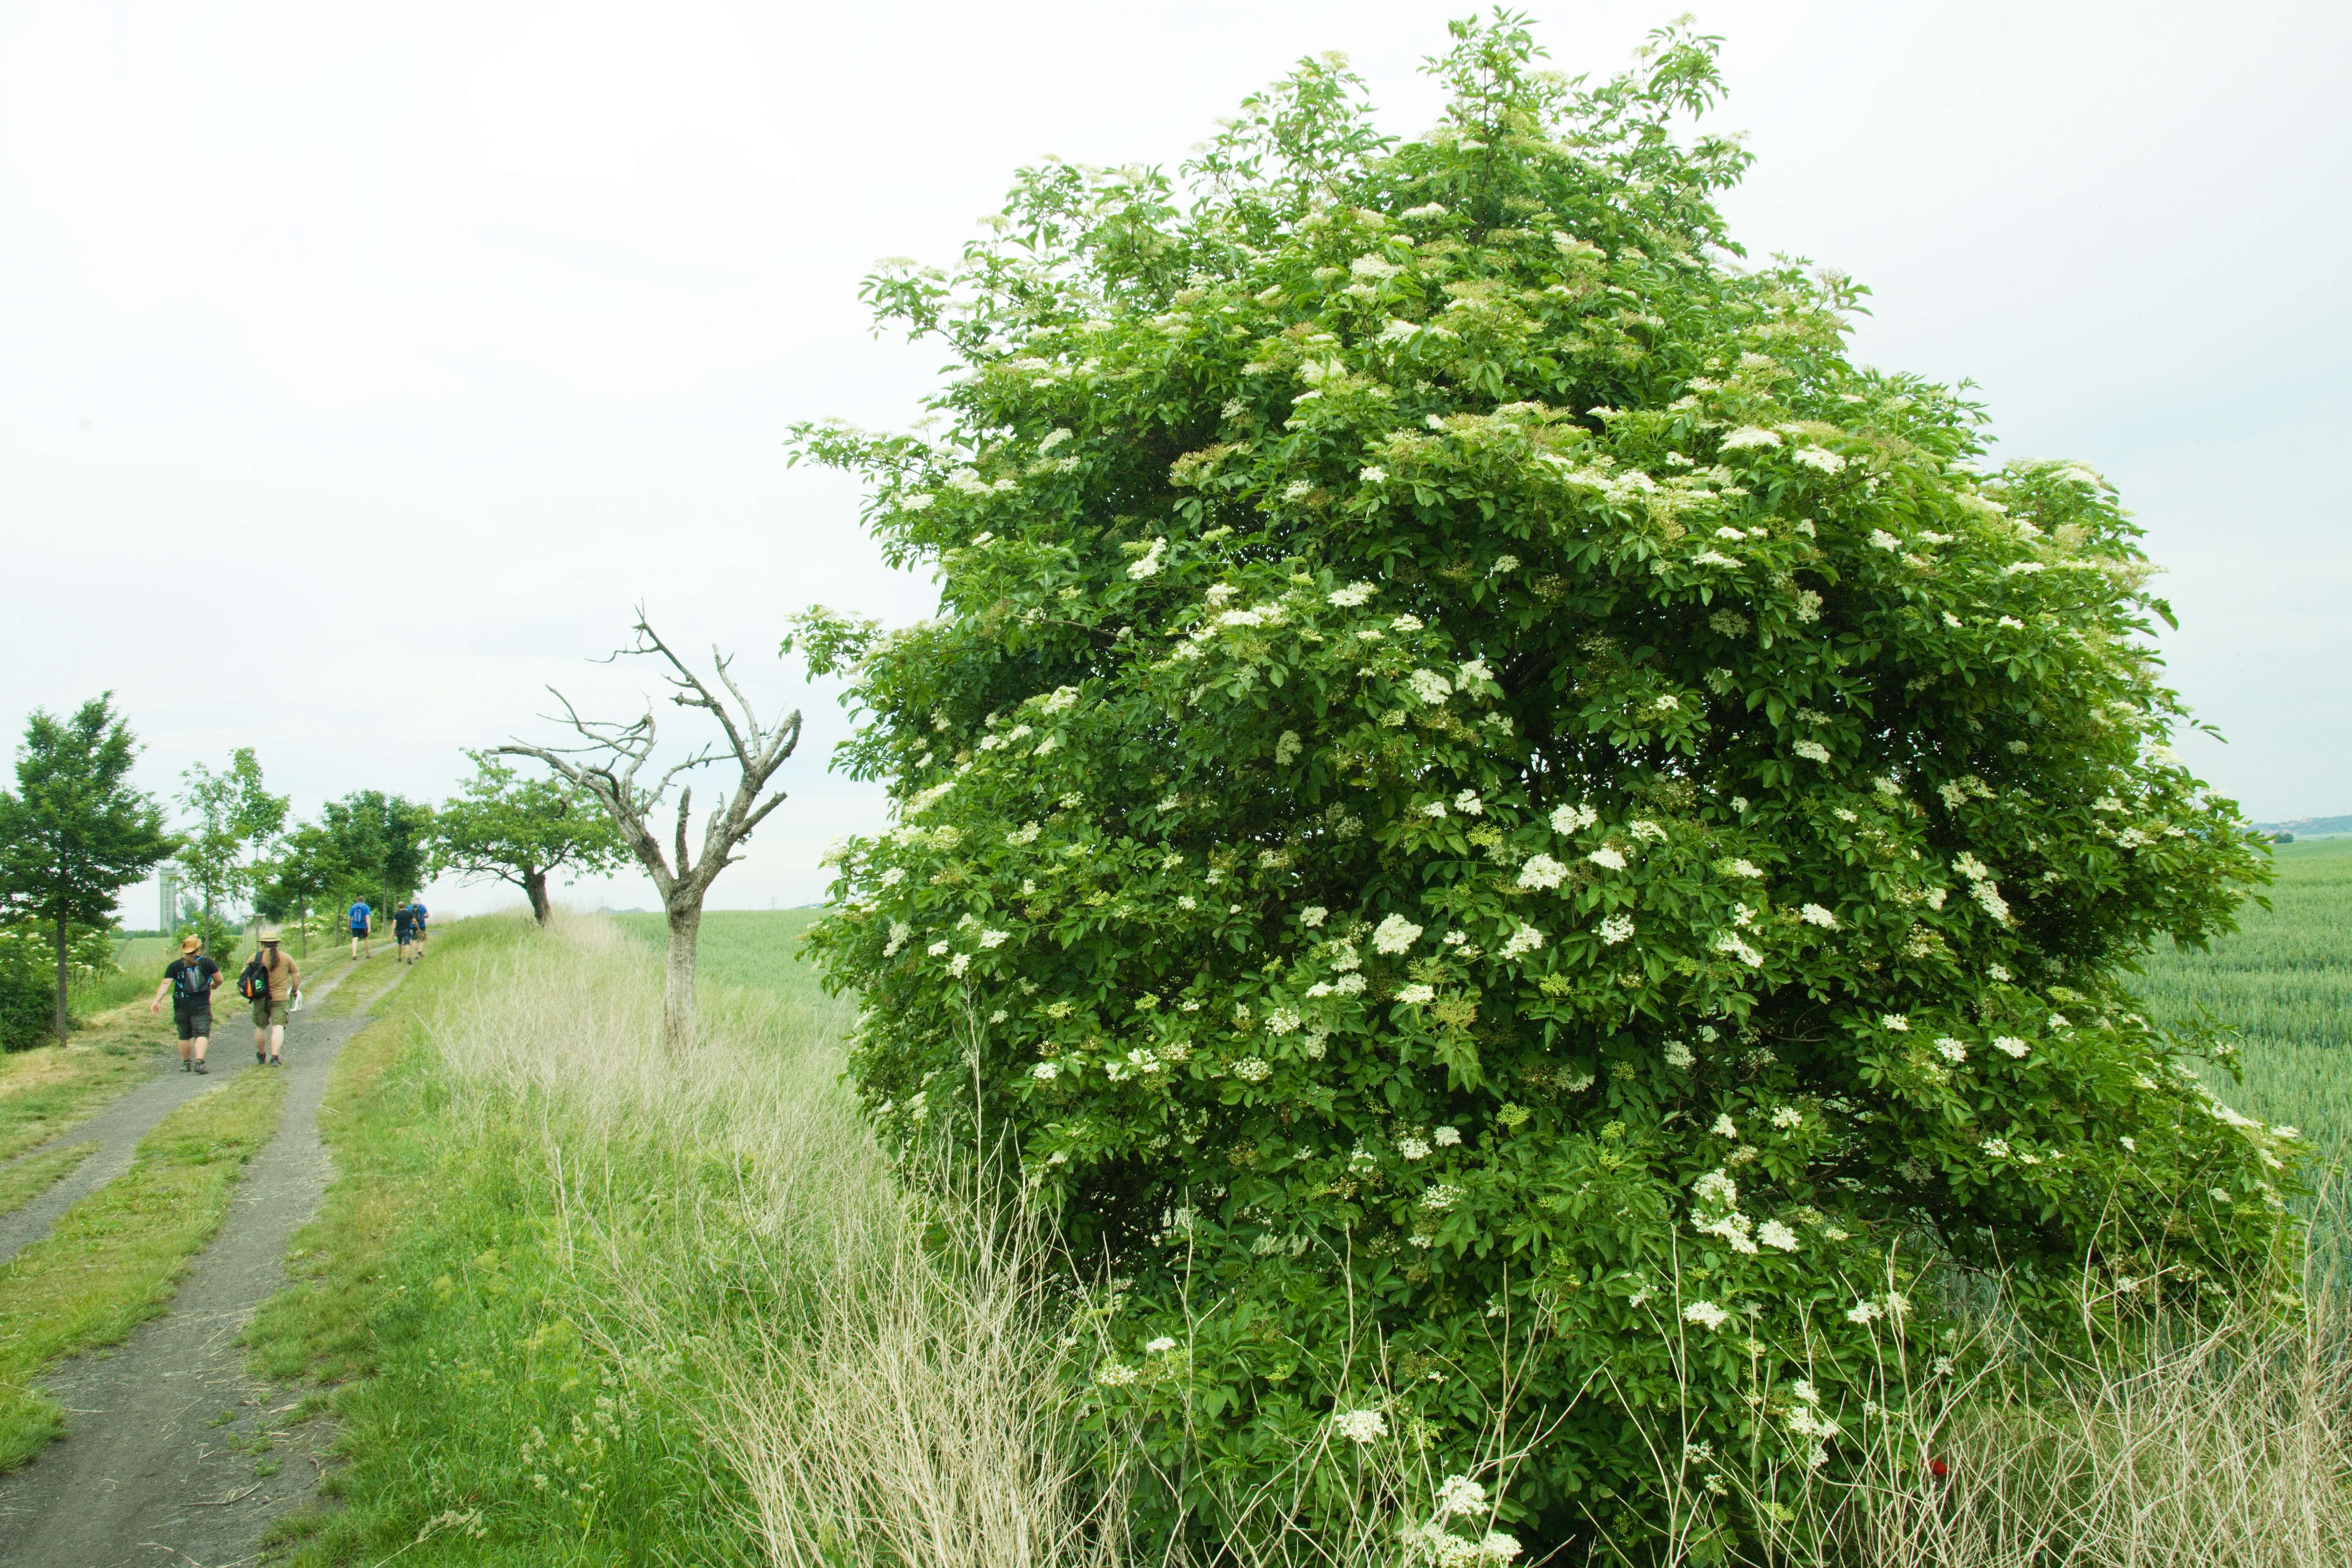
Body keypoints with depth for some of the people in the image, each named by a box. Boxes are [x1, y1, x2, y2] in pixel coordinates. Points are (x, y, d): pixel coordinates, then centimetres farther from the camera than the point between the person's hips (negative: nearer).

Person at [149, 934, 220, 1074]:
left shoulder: (174, 966, 5)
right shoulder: (207, 963, 2)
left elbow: (166, 984, -5)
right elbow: (219, 980, 9)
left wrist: (157, 1001, -9)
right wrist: (215, 985, 31)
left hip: (181, 1006, 3)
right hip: (201, 1006, -3)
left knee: (185, 1035, 17)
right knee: (202, 1034, -7)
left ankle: (185, 1063, 27)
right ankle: (199, 1061, -26)